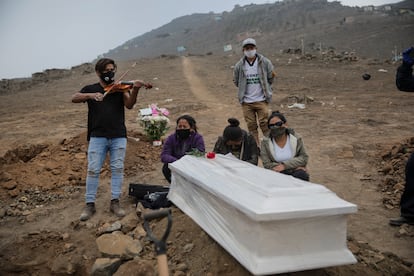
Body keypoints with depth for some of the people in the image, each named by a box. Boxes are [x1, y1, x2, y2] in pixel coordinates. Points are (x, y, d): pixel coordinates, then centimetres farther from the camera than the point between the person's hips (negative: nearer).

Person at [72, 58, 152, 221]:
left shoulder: (120, 88, 8)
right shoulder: (90, 89, 10)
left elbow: (129, 105, -8)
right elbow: (74, 98, -5)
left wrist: (135, 89, -26)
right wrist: (91, 95, -24)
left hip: (118, 136, 1)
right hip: (97, 136, 0)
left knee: (117, 168, 3)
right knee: (93, 170, -1)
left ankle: (115, 202, 12)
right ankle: (90, 205, 8)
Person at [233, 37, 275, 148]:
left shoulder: (265, 62, -3)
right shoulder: (239, 65, 0)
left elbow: (270, 79, 6)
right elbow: (236, 81, 12)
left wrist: (265, 89, 3)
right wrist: (244, 90, 8)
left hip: (261, 100, -2)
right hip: (246, 102, 2)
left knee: (264, 124, -4)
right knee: (251, 126, 8)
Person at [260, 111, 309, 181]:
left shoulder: (296, 138, 2)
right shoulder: (266, 142, -2)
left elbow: (304, 158, 1)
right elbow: (267, 165, -9)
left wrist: (285, 165, -16)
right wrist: (295, 166, -14)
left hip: (295, 172, 1)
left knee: (301, 175, -32)